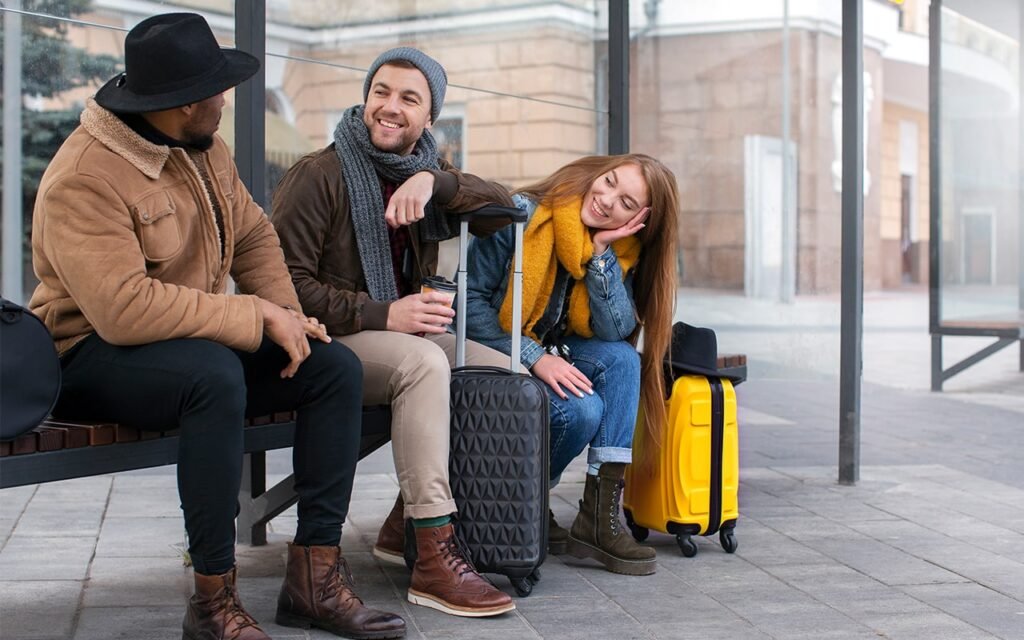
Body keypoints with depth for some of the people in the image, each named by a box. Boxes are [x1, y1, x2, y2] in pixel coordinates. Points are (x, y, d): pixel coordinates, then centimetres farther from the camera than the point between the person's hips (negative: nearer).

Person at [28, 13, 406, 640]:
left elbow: (254, 235, 13)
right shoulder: (85, 178, -22)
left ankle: (315, 577, -8)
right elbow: (123, 308, -33)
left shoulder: (205, 148, 6)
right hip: (95, 354, -8)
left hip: (201, 342, 8)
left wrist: (285, 317, -7)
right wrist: (258, 319, -28)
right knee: (215, 375, -38)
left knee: (336, 367, -8)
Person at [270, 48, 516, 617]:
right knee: (422, 364, -34)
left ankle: (406, 525, -1)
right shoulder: (320, 175, -8)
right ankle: (435, 559, -37)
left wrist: (435, 181, -23)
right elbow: (287, 281, -14)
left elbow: (504, 208, -5)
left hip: (404, 329, 7)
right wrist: (382, 315, -22)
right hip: (331, 339, -7)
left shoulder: (427, 173, 11)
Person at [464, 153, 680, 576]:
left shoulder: (621, 252, 0)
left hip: (550, 357, 6)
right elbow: (470, 299, -19)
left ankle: (600, 516, -22)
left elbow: (616, 330, -14)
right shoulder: (522, 214, -17)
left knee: (621, 357, -22)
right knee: (580, 409, -27)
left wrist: (601, 253, -21)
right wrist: (534, 357, -25)